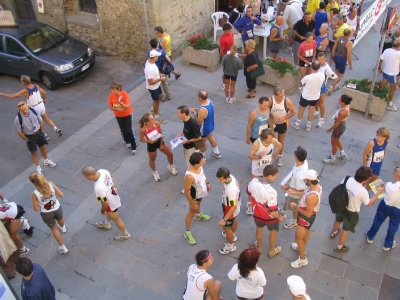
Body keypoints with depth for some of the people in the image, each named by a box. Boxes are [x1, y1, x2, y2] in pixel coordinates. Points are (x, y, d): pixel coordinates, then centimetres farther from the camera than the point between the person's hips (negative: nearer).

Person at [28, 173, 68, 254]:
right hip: (57, 209, 3)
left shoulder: (34, 194, -31)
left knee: (54, 228, 24)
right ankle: (63, 228, 74)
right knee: (60, 219, 38)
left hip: (46, 214, -2)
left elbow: (36, 209, -18)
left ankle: (63, 248, 36)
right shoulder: (51, 185, -25)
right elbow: (61, 195, -12)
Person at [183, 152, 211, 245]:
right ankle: (187, 233, 37)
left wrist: (207, 183, 12)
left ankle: (198, 215, 69)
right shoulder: (190, 176, -45)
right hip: (194, 196, -7)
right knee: (191, 213, 15)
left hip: (201, 192, 7)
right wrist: (193, 204, -20)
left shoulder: (199, 166, -23)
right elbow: (186, 192, -31)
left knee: (199, 203, 36)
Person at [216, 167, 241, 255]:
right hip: (233, 206, 8)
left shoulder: (231, 190, -46)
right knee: (234, 221, 34)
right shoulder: (230, 177, -21)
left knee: (227, 227, 17)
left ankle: (230, 246, 42)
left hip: (231, 210, -8)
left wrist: (224, 220, -28)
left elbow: (233, 207, -35)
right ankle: (233, 235, 63)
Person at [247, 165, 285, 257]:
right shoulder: (271, 192, -41)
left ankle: (259, 247, 58)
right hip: (269, 217, -4)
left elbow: (249, 192, 1)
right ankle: (272, 251, 51)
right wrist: (280, 217, -13)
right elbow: (273, 212, -34)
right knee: (273, 231, 27)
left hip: (257, 214, 4)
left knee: (259, 229, 32)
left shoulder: (253, 182, -23)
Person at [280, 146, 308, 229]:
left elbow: (301, 191, -35)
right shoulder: (304, 162, -25)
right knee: (287, 199, 35)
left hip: (295, 194, -7)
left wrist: (287, 187, -32)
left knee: (293, 207, 25)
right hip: (291, 186, 7)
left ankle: (294, 221, 57)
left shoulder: (299, 175, -48)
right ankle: (283, 212, 66)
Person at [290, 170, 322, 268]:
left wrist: (296, 207, -21)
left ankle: (303, 259, 32)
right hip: (308, 215, 9)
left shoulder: (311, 197, -43)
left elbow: (308, 214, -31)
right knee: (306, 232, 32)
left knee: (298, 238, 12)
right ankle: (302, 248, 58)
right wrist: (294, 192, 5)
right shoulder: (317, 186, -15)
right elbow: (306, 193, 7)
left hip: (306, 218, -9)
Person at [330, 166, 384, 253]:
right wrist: (378, 193, -7)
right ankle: (339, 247, 44)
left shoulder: (347, 179, -21)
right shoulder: (362, 191, -35)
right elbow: (369, 203, -15)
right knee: (346, 229, 21)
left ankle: (334, 233, 66)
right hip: (351, 212, -5)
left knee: (338, 220, 35)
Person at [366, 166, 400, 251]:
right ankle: (387, 244, 49)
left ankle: (370, 237, 50)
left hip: (385, 206, 0)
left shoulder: (389, 185, -32)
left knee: (377, 221, 27)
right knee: (393, 227, 27)